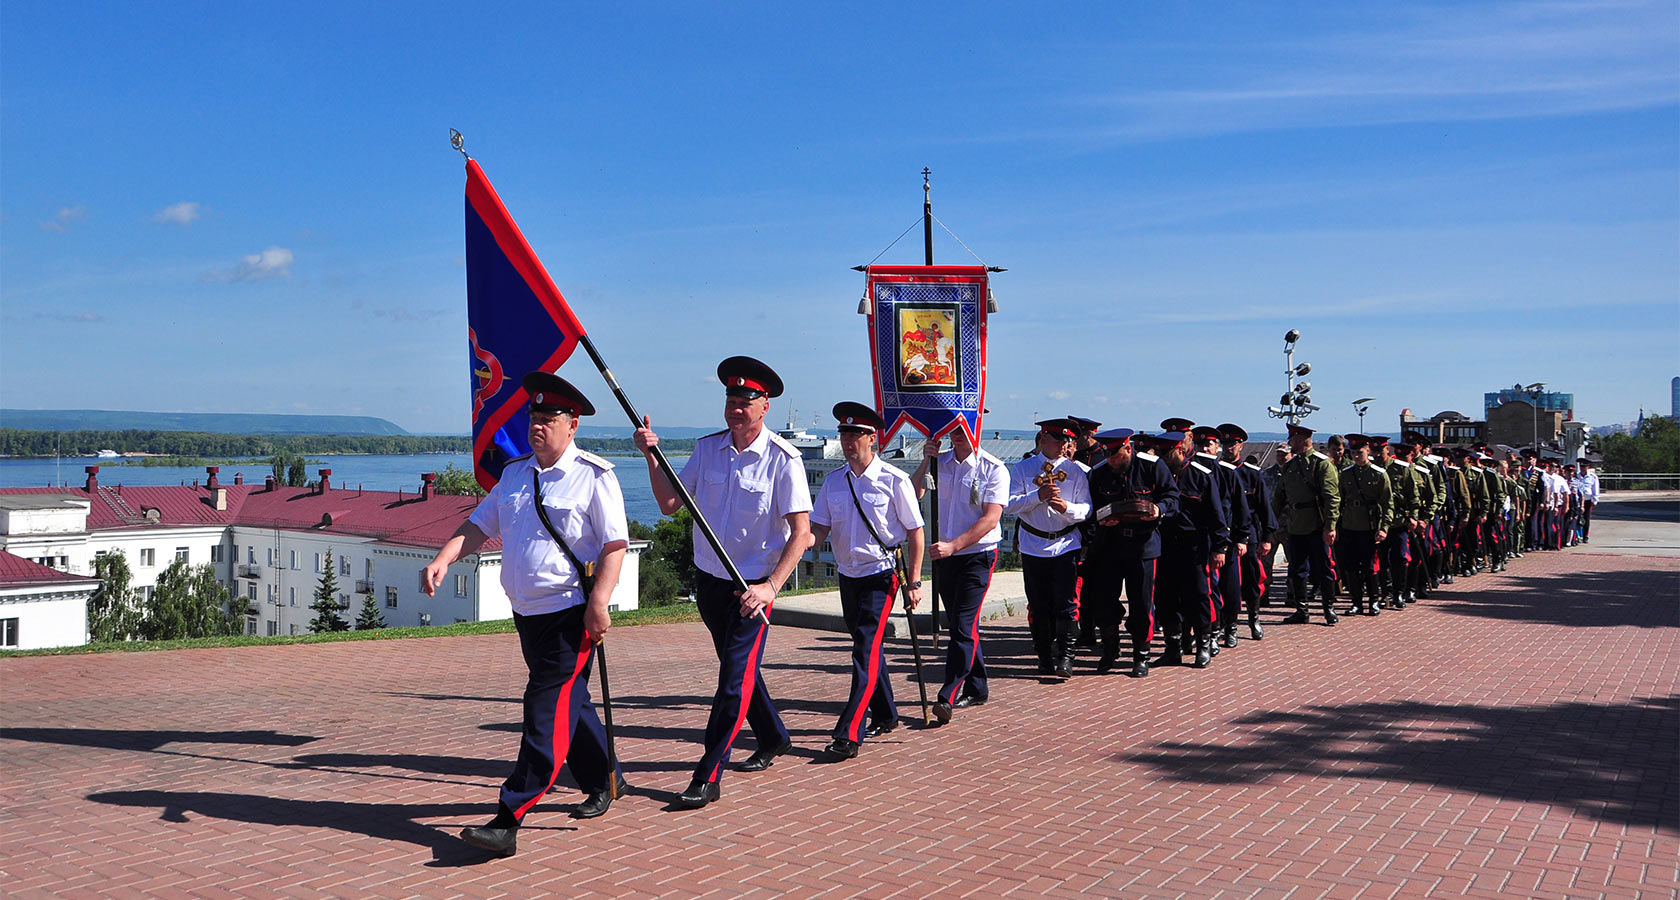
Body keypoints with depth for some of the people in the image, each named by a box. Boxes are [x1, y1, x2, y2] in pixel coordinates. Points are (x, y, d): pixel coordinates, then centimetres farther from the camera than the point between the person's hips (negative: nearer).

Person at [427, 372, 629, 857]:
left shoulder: (594, 476, -8)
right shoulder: (515, 473, 12)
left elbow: (615, 544, -12)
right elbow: (478, 525, 12)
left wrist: (599, 602, -20)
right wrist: (443, 560, -6)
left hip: (572, 613, -7)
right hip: (526, 612, 7)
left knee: (547, 712, -10)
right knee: (568, 703, 18)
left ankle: (508, 820, -12)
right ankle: (603, 780, 38)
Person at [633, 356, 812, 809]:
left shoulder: (783, 459, -13)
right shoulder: (707, 448, 1)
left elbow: (801, 532, -14)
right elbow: (670, 503, 2)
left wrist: (771, 587, -23)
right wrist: (651, 456, -11)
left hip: (754, 585, -6)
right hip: (709, 580, 6)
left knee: (736, 678, -9)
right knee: (736, 666, 19)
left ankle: (708, 777, -3)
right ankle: (773, 738, 41)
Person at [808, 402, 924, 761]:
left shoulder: (894, 481, -8)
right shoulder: (833, 482, 5)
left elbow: (915, 532, -4)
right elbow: (820, 530, 2)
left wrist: (914, 582, -7)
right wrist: (804, 539, -22)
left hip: (882, 574, -6)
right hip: (848, 575, 6)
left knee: (866, 650, -14)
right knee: (867, 646, 16)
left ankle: (849, 735, -18)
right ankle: (885, 716, 33)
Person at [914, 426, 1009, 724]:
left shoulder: (993, 469, -7)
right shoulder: (940, 462, 7)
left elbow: (990, 519, -15)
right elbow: (913, 496, -2)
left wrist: (954, 545, -23)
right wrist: (925, 463, -14)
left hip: (977, 556, -6)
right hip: (944, 555, 6)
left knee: (964, 624, -12)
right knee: (958, 624, 13)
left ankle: (948, 697, -14)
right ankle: (977, 688, 26)